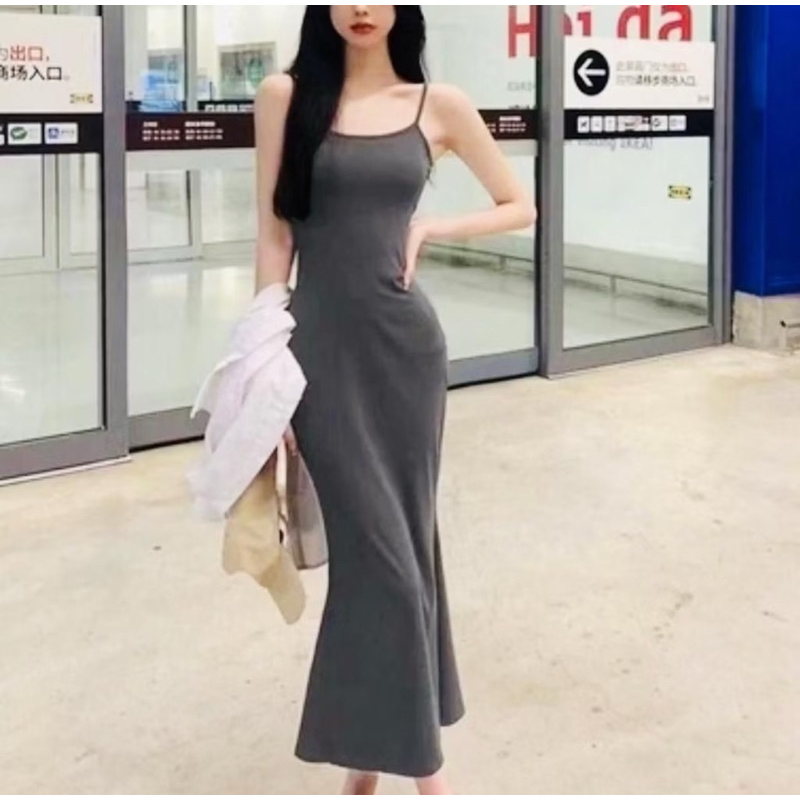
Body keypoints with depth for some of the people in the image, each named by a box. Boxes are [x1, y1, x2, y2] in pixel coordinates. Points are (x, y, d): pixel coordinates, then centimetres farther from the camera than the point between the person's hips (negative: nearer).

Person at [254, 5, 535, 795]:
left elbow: (519, 206, 14)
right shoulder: (286, 96, 1)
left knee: (403, 535, 8)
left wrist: (428, 228, -2)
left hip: (403, 343, 2)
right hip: (321, 345, -1)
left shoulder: (438, 105, 4)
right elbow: (275, 233, 0)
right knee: (378, 547, 0)